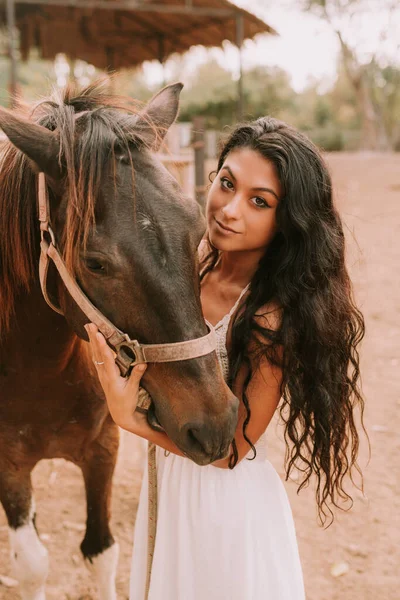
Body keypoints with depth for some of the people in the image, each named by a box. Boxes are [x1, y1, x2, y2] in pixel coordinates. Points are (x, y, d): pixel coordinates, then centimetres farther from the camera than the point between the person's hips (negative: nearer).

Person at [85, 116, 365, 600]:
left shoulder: (273, 318, -29)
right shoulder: (188, 258, -11)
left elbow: (230, 450, -22)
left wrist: (129, 417, -32)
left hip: (227, 501, -6)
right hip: (166, 483, 6)